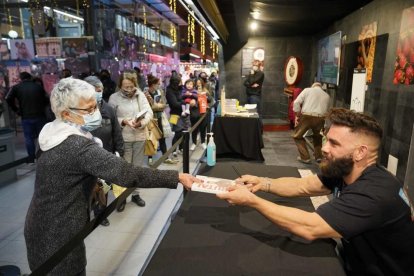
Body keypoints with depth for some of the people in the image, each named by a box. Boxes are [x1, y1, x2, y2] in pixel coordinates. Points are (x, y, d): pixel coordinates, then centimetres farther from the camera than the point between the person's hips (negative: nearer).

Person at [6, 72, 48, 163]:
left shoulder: (16, 87, 0)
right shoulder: (38, 86, 2)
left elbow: (8, 99, -11)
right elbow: (46, 100, 0)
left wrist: (16, 110, 0)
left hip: (26, 117, -1)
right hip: (40, 115, 1)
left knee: (28, 137, 8)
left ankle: (32, 158, 10)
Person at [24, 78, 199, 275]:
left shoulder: (53, 134, 0)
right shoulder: (78, 146, -30)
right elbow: (127, 174, -37)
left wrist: (92, 182, 8)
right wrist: (177, 177, -35)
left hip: (44, 226, 9)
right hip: (57, 234, -9)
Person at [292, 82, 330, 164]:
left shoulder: (307, 90, 14)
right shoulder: (326, 95, 23)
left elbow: (296, 102, 0)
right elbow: (326, 110, 22)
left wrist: (297, 115, 5)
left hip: (307, 116, -4)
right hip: (320, 118, 4)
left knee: (297, 136, 15)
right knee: (317, 136, 31)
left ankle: (305, 157, 10)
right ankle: (318, 156, 28)